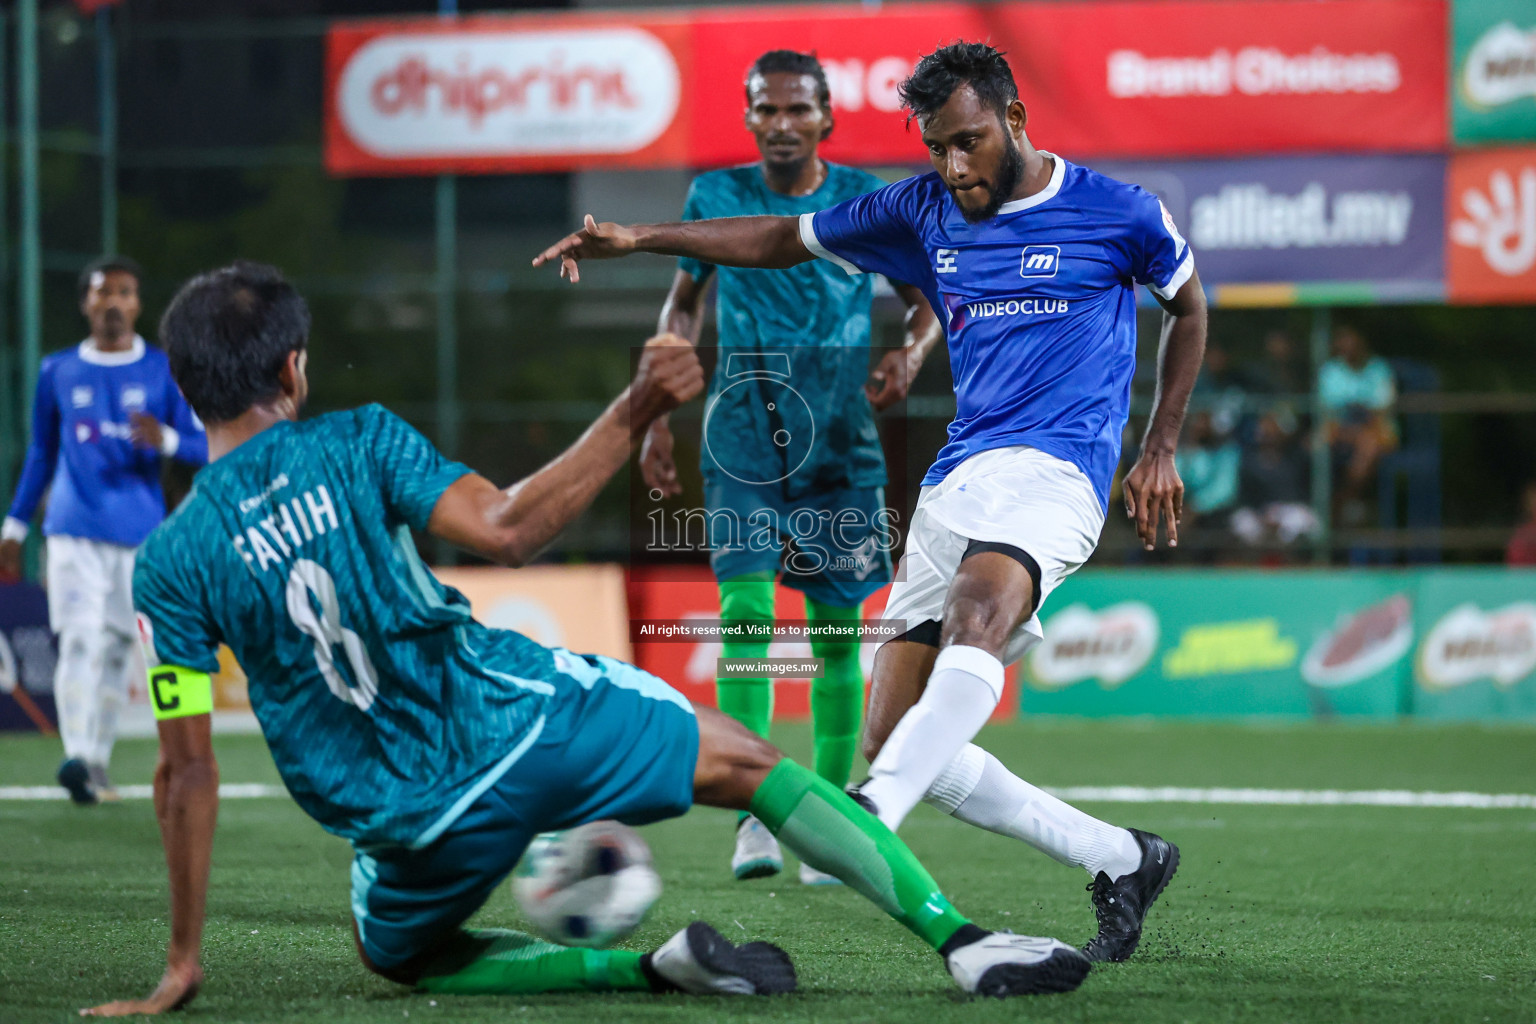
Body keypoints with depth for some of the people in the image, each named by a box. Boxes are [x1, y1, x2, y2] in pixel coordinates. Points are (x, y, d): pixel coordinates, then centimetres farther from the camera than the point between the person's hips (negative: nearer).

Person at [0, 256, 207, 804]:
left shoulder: (164, 372, 6)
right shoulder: (58, 372, 10)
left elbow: (206, 446, 2)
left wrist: (166, 439, -19)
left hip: (140, 533, 1)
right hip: (74, 529, -1)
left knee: (118, 648, 4)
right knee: (79, 639, -17)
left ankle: (99, 762, 15)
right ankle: (77, 756, -27)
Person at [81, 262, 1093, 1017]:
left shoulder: (169, 565, -3)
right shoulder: (357, 443, -6)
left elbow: (189, 773, -4)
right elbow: (506, 530, -18)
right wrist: (634, 416, -12)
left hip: (417, 822, 1)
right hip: (519, 714, 0)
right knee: (752, 763, 17)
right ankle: (958, 936, 5)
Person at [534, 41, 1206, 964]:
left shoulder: (1117, 213, 1)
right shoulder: (922, 212, 12)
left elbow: (1188, 305, 17)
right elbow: (783, 239, 21)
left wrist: (1161, 451, 11)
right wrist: (637, 239, 14)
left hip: (1056, 468, -6)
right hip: (955, 479, 6)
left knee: (975, 612, -39)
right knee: (895, 742, -5)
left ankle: (867, 826, -57)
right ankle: (1123, 861, 7)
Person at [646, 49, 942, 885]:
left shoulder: (869, 203, 1)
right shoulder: (715, 197, 3)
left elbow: (927, 296, 12)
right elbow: (683, 305, 15)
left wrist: (910, 352, -10)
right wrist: (657, 416, 11)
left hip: (840, 442, 1)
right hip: (743, 436, -1)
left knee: (836, 629, 3)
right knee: (744, 611, -15)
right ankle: (753, 813, -18)